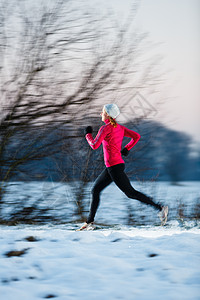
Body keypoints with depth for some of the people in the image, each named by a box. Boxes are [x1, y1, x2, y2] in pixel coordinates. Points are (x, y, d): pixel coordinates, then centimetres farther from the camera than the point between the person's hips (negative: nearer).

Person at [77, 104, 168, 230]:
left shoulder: (106, 128, -15)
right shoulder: (120, 127, 10)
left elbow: (94, 145, -18)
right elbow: (136, 136, 8)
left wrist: (88, 134, -2)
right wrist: (126, 149, 13)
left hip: (114, 167, -10)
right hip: (112, 167, 10)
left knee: (131, 193, -6)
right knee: (95, 190, 14)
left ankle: (160, 208, -6)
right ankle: (90, 221, 18)